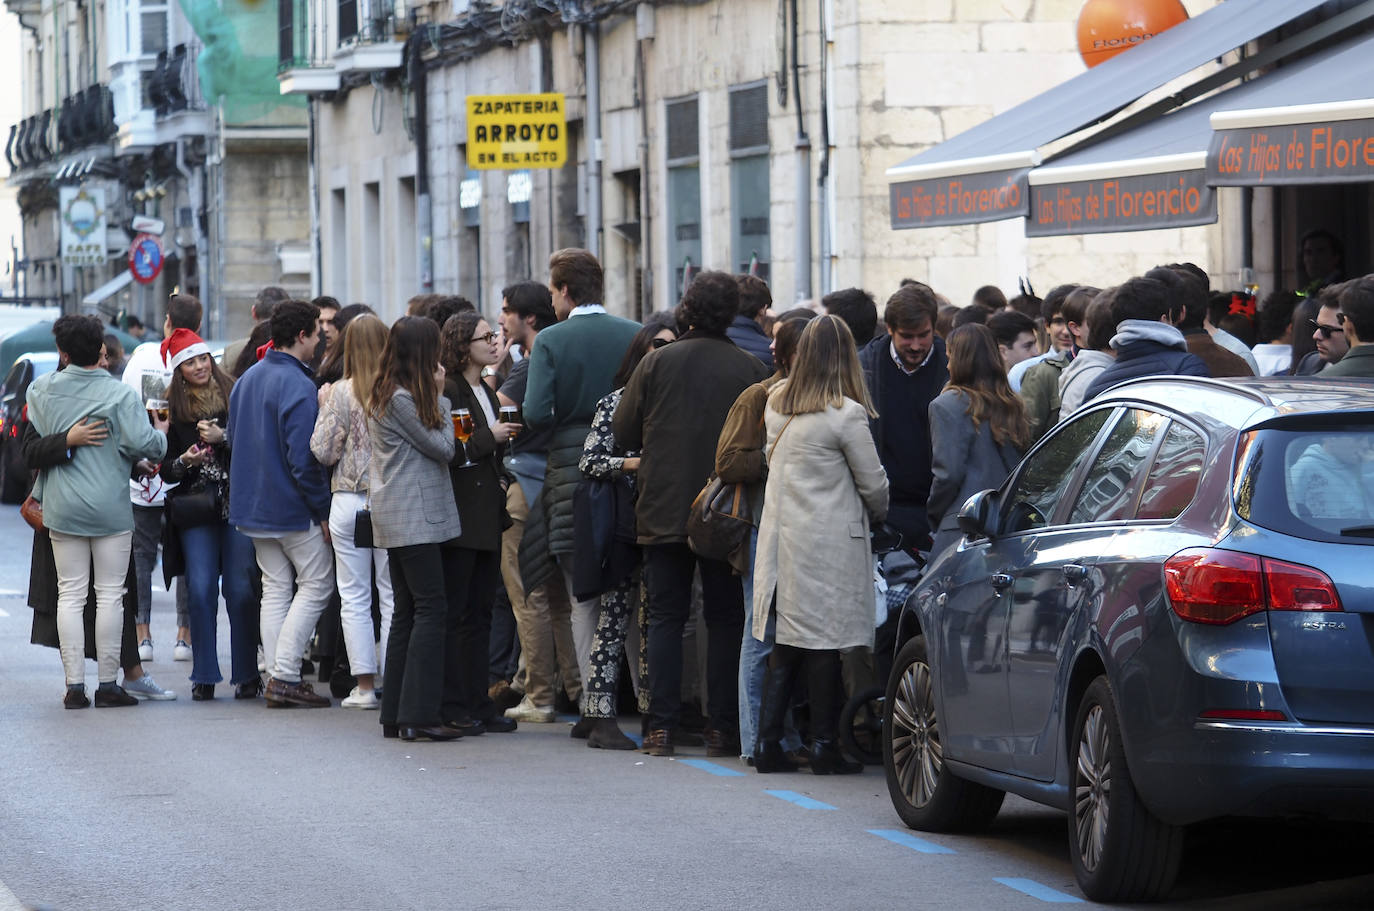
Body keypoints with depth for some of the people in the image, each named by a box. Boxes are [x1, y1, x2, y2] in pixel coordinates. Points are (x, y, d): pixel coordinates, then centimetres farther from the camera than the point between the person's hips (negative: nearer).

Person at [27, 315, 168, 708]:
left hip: (62, 509, 2)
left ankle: (74, 684, 2)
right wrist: (161, 434, 8)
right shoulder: (120, 394, -9)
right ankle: (108, 683, 4)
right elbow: (143, 444, -13)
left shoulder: (42, 389, 0)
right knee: (110, 593, 4)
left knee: (70, 594, 6)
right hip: (110, 509, -2)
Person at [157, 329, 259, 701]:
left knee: (241, 590, -4)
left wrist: (223, 439, -12)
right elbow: (165, 470, 9)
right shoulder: (171, 408, 8)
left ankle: (246, 674, 3)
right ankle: (204, 676, 3)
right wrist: (184, 462, -11)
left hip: (238, 505, -1)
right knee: (201, 591, -3)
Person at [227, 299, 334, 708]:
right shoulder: (298, 386, -19)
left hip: (252, 505, 8)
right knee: (316, 584, 1)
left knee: (275, 587, 13)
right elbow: (303, 457, -22)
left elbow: (234, 437, 17)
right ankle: (286, 676, -6)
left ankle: (275, 677, 10)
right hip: (291, 506, -8)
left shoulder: (248, 378, 8)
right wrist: (323, 510, -14)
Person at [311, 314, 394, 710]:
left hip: (348, 500, -1)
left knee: (354, 596, 6)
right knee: (393, 596, 7)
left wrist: (324, 409, 7)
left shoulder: (340, 394, -7)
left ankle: (365, 685, 4)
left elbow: (324, 452, -5)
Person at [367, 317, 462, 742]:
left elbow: (439, 449, 17)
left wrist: (434, 397, 10)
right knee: (431, 610, -10)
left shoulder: (385, 395, 15)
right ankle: (418, 716, -14)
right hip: (415, 516, -11)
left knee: (407, 611, 11)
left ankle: (395, 715, 12)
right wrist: (440, 396, -3)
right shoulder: (402, 399, -15)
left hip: (398, 518, 11)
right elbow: (442, 447, -9)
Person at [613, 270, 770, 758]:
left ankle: (661, 726, 2)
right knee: (724, 617, 7)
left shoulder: (657, 362, -5)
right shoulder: (749, 369, -6)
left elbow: (624, 432, 1)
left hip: (663, 511, 0)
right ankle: (722, 727, 3)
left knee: (665, 616, 7)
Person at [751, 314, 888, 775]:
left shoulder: (776, 405, 6)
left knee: (785, 645, 10)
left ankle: (768, 741, 7)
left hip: (780, 538, 6)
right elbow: (874, 485, -4)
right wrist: (877, 514, 17)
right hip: (830, 544, -6)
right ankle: (824, 746, 3)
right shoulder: (846, 415, -11)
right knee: (827, 644, 1)